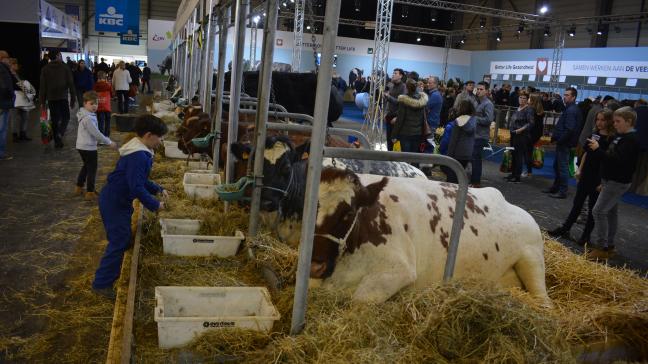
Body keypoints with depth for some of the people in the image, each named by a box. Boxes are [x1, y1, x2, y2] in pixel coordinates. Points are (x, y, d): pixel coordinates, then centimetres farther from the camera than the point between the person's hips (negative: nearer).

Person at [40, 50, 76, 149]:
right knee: (65, 117, 9)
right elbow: (71, 84, -4)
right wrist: (73, 99, 1)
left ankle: (57, 142, 9)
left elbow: (43, 86, 4)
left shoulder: (45, 69, 6)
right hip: (63, 97, -2)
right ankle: (60, 133, -18)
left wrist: (42, 101, 7)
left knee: (54, 119, 9)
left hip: (51, 98, 2)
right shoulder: (65, 67, -1)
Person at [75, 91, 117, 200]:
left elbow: (95, 132, 16)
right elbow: (96, 133, -22)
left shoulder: (88, 115, 9)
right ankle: (90, 192, 6)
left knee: (86, 166, 24)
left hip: (82, 146, 10)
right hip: (88, 147, -10)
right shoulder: (88, 118, -22)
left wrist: (107, 140, 15)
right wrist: (109, 143, -15)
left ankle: (79, 188, 34)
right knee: (92, 169, 0)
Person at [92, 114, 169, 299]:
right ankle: (102, 284, 5)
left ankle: (109, 276, 34)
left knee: (122, 240, 19)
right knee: (119, 242, -4)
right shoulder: (138, 156, -25)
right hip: (114, 202, -11)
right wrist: (155, 204, -19)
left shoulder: (139, 152, 8)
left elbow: (140, 180, 18)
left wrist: (159, 190, 8)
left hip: (117, 200, 11)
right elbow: (136, 187, -28)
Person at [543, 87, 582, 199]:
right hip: (563, 142, 10)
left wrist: (559, 140, -17)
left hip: (564, 143, -10)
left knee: (563, 167, -3)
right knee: (557, 165, 18)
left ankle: (562, 192, 4)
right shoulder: (570, 109, 14)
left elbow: (569, 129, -25)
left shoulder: (571, 110, -17)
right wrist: (555, 136, 7)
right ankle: (555, 187, 30)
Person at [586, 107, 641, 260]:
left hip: (618, 182, -10)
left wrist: (598, 149, -28)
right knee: (611, 212, 15)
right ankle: (609, 246, 25)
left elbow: (616, 160, -29)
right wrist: (604, 182, 20)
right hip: (612, 181, 10)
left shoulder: (631, 140, -19)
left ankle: (602, 247, -5)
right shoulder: (621, 136, 11)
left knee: (599, 211, -11)